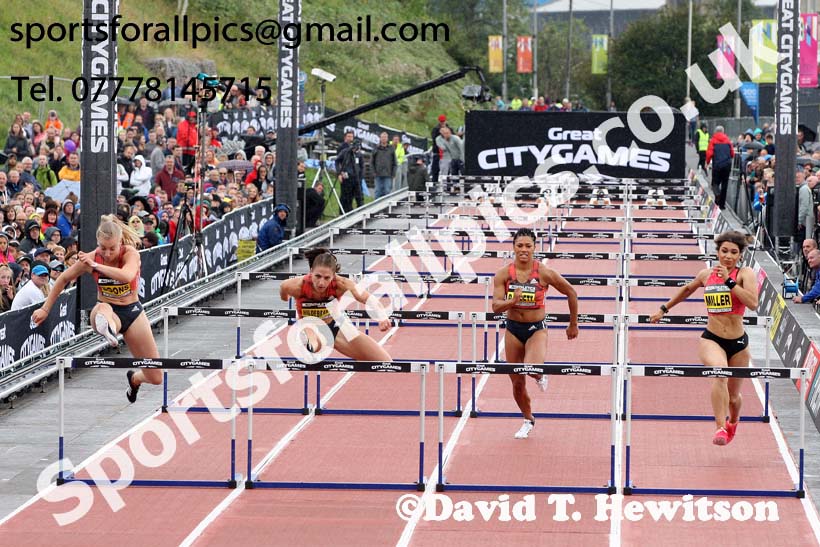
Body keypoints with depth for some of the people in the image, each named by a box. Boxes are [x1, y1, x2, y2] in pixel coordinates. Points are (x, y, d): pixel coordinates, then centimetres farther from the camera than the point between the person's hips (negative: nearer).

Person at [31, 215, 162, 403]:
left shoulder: (130, 253, -17)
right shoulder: (90, 258, -12)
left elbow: (127, 276, -41)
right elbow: (64, 279, 4)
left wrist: (96, 266, -36)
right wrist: (46, 309, 6)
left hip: (132, 311, 1)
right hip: (107, 310, -1)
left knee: (156, 378, -1)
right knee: (104, 309, -45)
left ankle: (134, 379, 35)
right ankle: (108, 330, -82)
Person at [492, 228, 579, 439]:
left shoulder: (544, 273, -13)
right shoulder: (503, 274, -9)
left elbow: (571, 293, 1)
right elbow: (496, 306, -14)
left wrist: (573, 324, 8)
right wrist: (513, 301, -35)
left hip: (537, 329, -2)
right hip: (513, 329, 2)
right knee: (517, 384, 9)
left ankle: (540, 376, 9)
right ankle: (528, 420, 35)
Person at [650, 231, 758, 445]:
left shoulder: (745, 273, -6)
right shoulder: (706, 274, 3)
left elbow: (753, 303, -23)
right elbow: (687, 290, 25)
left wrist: (729, 281, -24)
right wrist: (664, 309, 32)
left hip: (738, 343, 0)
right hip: (711, 339, 0)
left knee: (733, 395, 15)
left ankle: (732, 422, 51)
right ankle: (720, 429, -39)